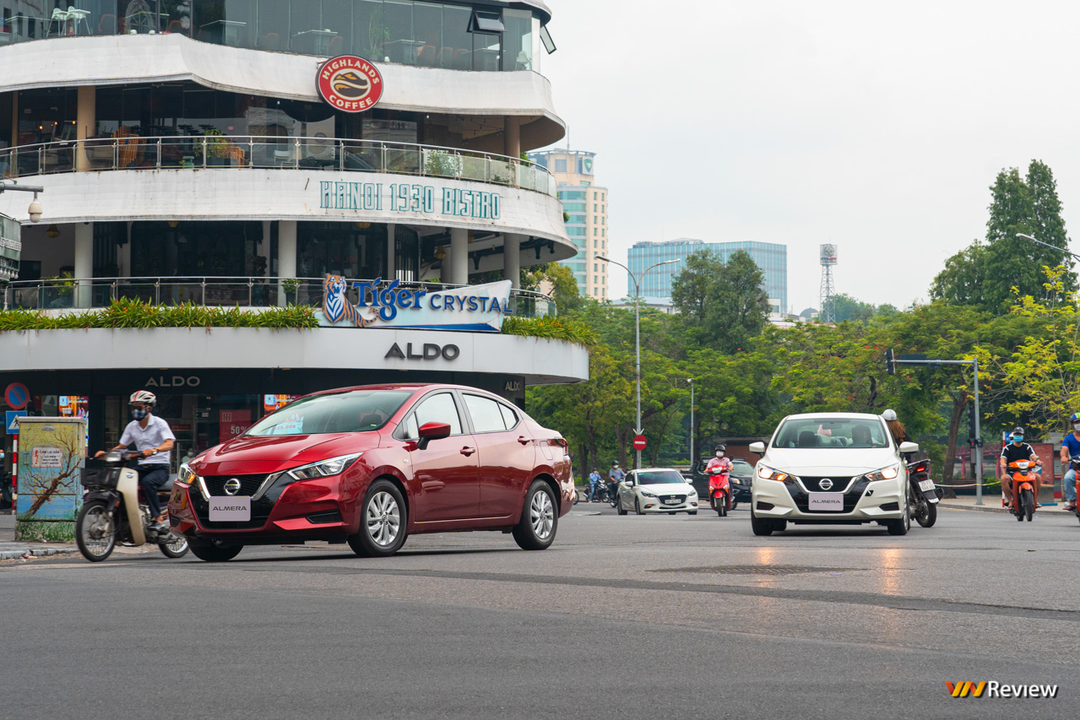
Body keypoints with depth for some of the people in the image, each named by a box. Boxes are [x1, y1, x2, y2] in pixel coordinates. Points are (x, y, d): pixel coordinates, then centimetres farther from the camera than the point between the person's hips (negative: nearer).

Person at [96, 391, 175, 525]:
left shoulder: (159, 423, -6)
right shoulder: (131, 426, 12)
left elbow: (169, 444, -20)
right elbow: (122, 446, 18)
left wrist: (153, 450, -40)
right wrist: (106, 453, -1)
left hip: (160, 467, -6)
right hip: (142, 467, 6)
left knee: (147, 482, -37)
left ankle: (158, 517, -33)